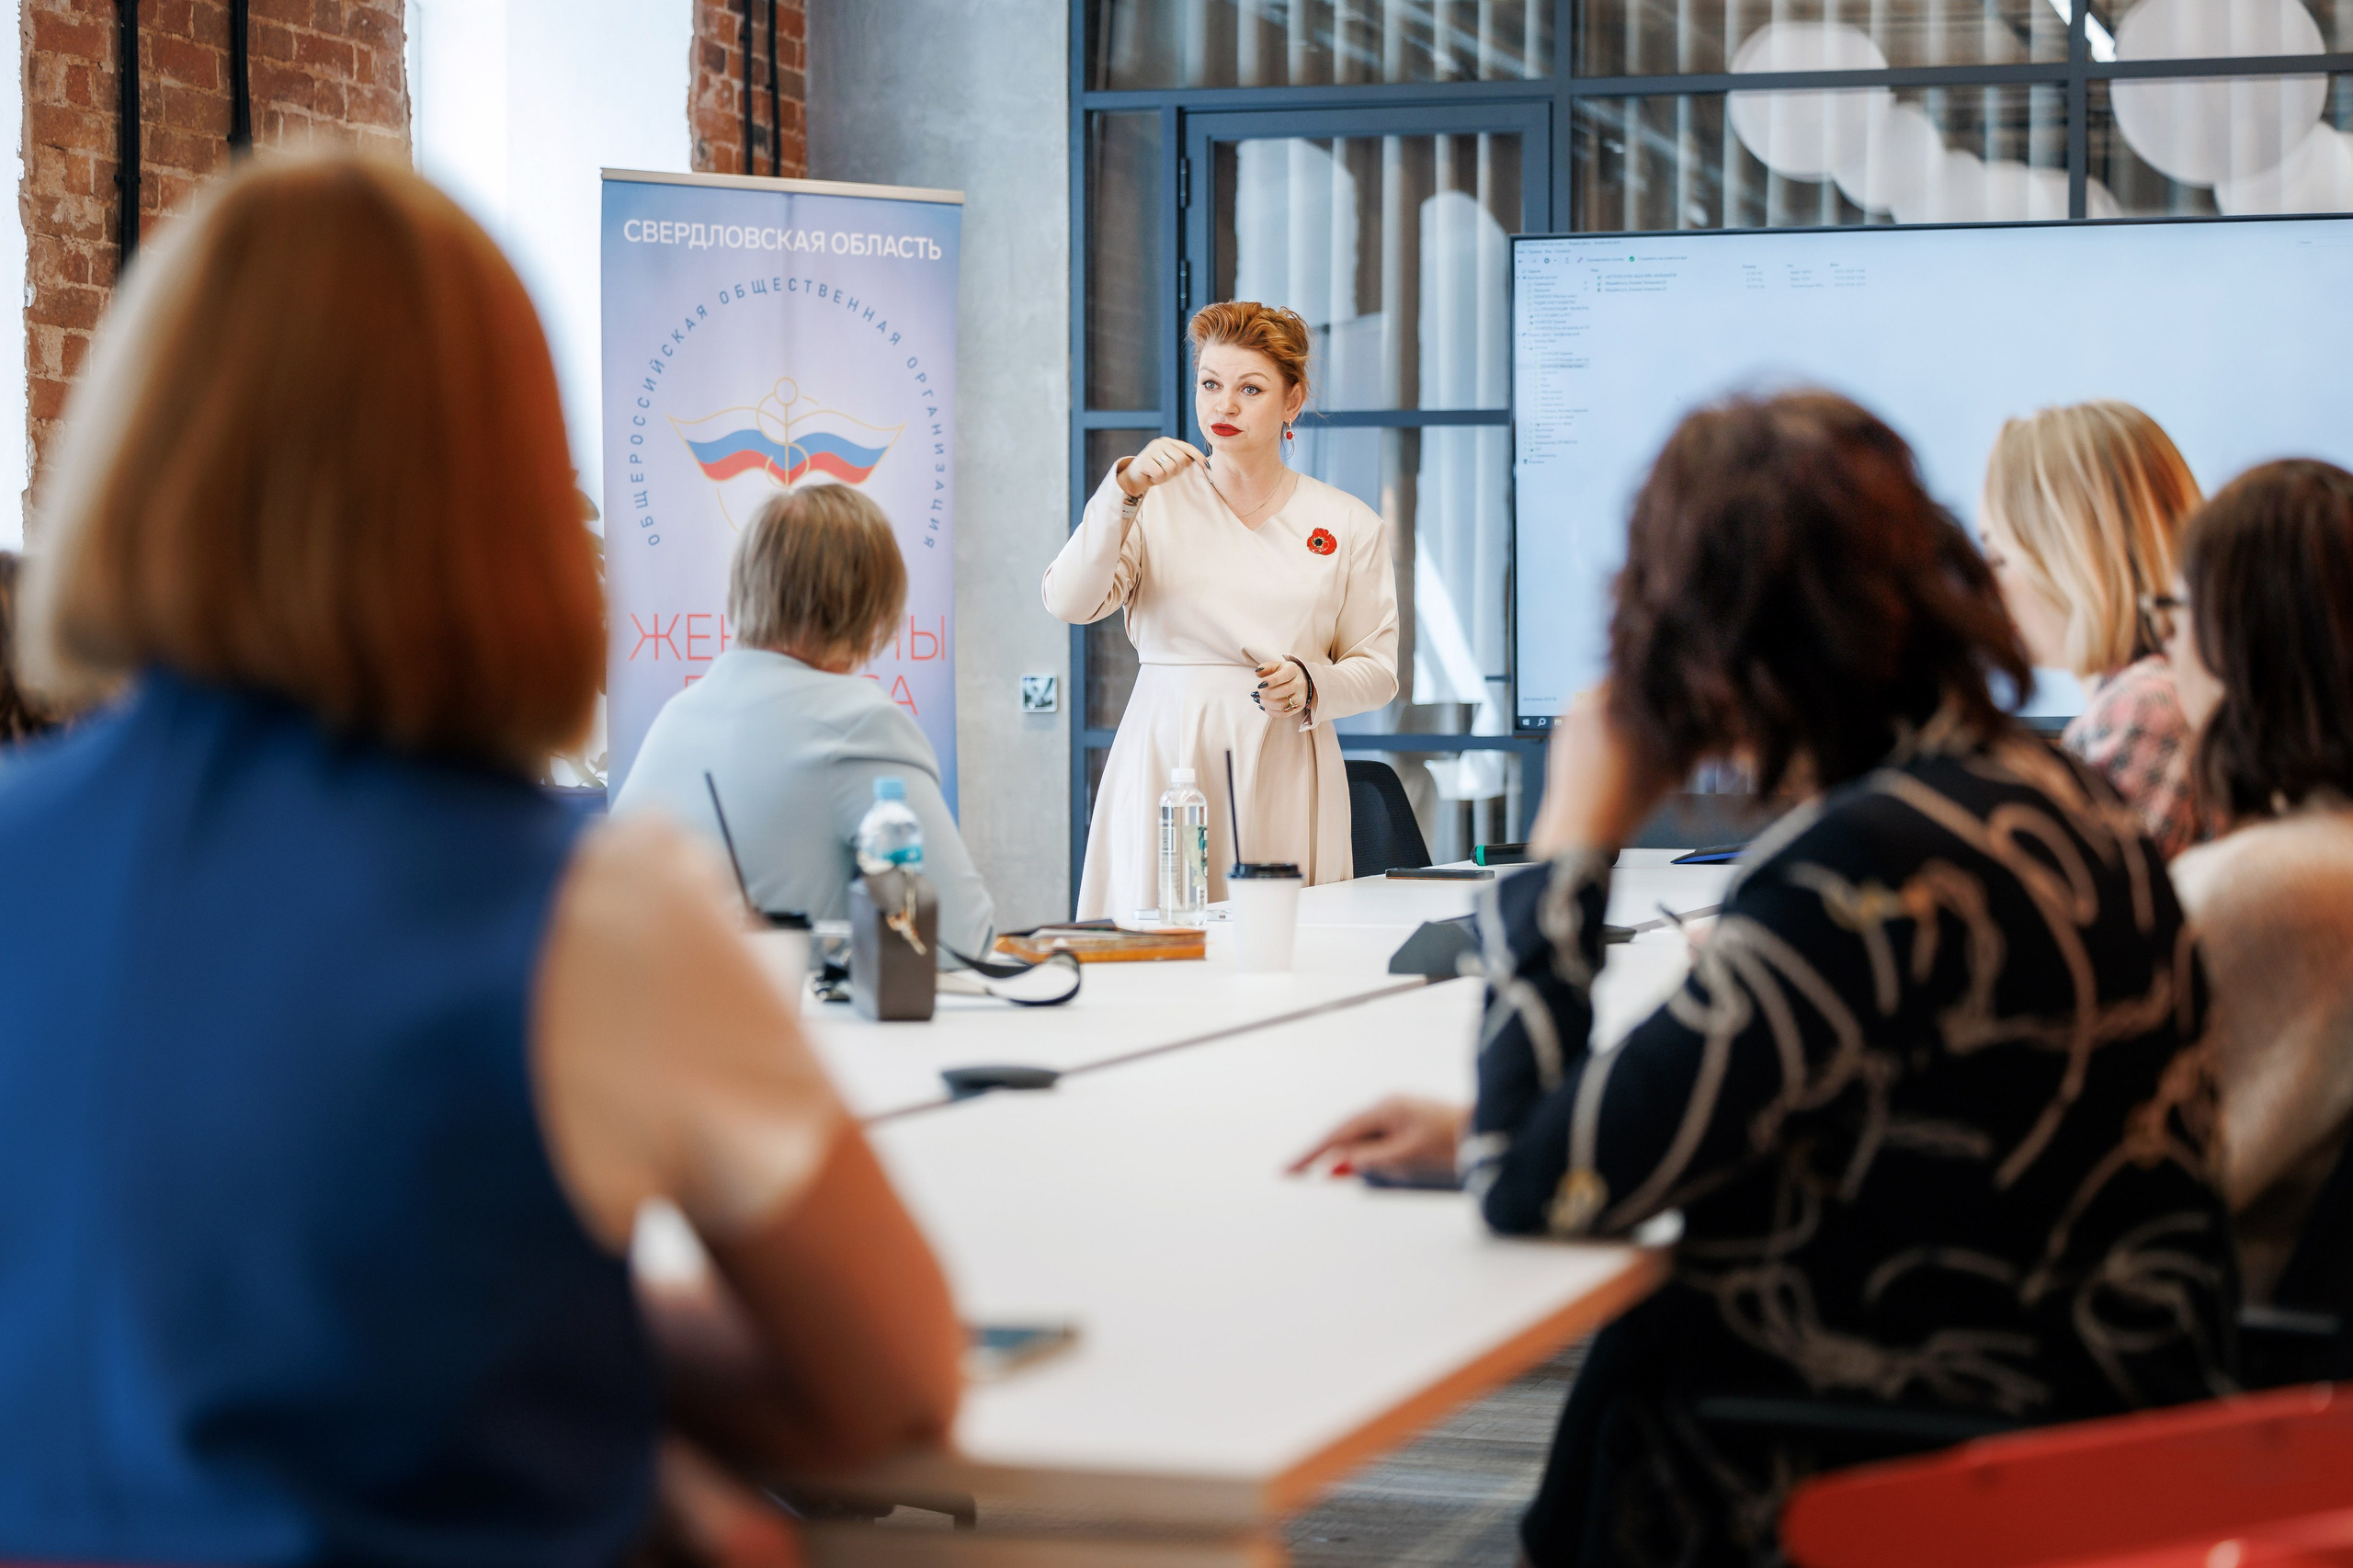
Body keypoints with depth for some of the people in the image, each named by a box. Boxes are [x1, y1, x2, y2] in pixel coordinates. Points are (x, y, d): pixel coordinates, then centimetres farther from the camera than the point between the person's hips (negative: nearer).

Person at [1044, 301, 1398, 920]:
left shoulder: (1348, 524, 10)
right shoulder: (1156, 503, 8)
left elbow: (1377, 668, 10)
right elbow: (1070, 602, -8)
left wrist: (1310, 685, -10)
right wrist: (1124, 491, -19)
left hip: (1286, 771, 1)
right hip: (1165, 765, 0)